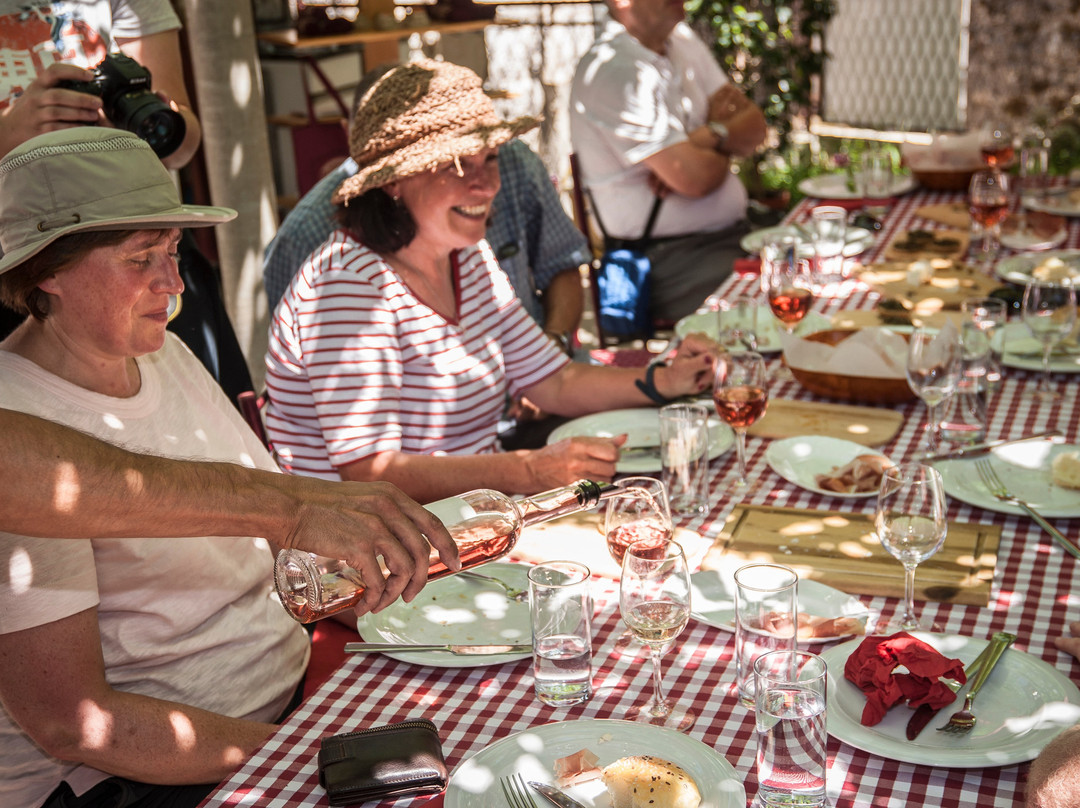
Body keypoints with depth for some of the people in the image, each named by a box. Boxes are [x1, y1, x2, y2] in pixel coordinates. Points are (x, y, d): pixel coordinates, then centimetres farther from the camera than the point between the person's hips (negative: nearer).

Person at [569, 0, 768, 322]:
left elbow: (754, 126, 9)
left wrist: (709, 136, -14)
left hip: (734, 229, 9)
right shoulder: (613, 70, -17)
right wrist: (727, 148, 1)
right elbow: (693, 177, -23)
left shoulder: (681, 40, 12)